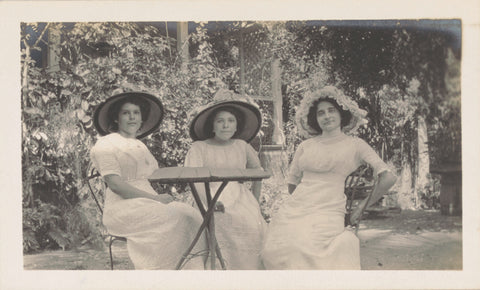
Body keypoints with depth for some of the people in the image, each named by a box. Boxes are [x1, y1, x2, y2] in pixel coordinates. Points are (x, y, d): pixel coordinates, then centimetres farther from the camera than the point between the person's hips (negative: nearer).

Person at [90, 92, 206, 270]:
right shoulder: (106, 144, 2)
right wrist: (155, 198, -17)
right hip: (122, 208, -7)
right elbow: (115, 184, -11)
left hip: (147, 205, 7)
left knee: (190, 214, -20)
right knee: (173, 217, -30)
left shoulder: (140, 145, 27)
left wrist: (160, 198, -4)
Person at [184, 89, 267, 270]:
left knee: (255, 227, -18)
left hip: (241, 200, 4)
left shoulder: (242, 146, 17)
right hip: (215, 206, -3)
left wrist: (254, 201, 19)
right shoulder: (199, 148, 4)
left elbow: (258, 172, 29)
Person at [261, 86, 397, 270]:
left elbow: (388, 178, 2)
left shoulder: (355, 145, 8)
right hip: (293, 211, 4)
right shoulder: (305, 146, 16)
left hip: (328, 213, -4)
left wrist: (363, 206, 5)